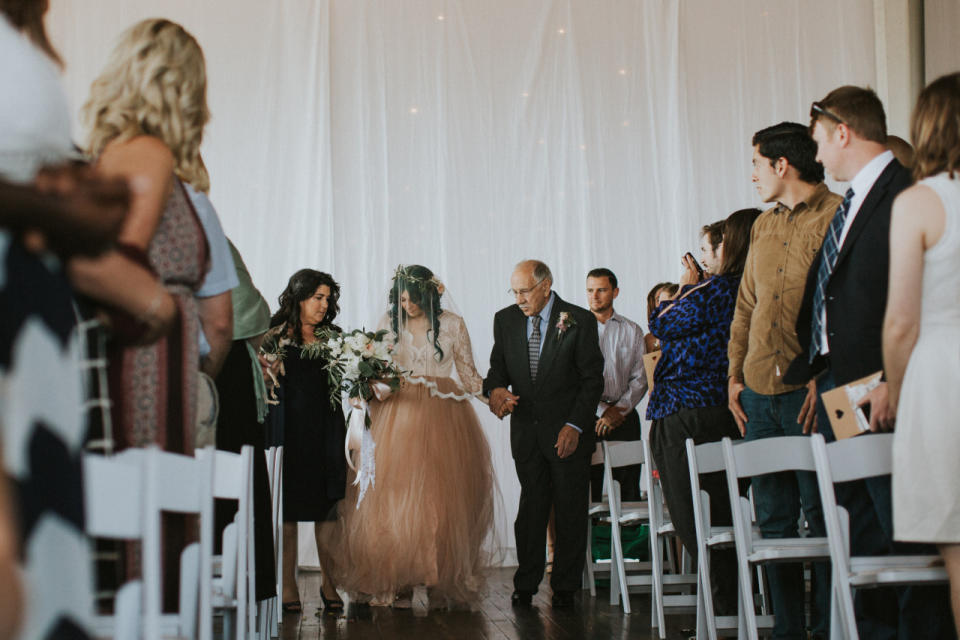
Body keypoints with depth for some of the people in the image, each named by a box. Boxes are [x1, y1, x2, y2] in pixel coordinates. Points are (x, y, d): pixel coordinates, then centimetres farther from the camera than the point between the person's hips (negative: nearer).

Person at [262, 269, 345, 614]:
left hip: (326, 436, 2)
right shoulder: (276, 337, 5)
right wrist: (267, 372, -20)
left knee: (327, 510, 0)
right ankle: (288, 588, 6)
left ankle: (330, 585, 8)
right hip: (288, 433, -2)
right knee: (287, 511, 0)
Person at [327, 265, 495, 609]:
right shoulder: (389, 323, 8)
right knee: (395, 497, -6)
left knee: (441, 499, -3)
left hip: (443, 420, -1)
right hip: (398, 416, 1)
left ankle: (442, 584, 4)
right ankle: (398, 583, 0)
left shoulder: (452, 324, 4)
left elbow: (468, 373, 8)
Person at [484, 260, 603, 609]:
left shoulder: (579, 321, -8)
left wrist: (575, 425, -13)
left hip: (568, 430, -3)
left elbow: (592, 379, -7)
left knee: (570, 509, 2)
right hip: (526, 428, 3)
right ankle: (526, 583, 13)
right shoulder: (505, 320, 4)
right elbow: (498, 366, 11)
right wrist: (496, 388, -13)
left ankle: (565, 586, 12)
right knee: (531, 506, 5)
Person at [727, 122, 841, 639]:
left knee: (821, 514, -3)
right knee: (772, 518, 8)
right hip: (760, 392, 7)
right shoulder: (763, 226, 18)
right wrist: (736, 373, 13)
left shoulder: (836, 217, -5)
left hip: (809, 391, -7)